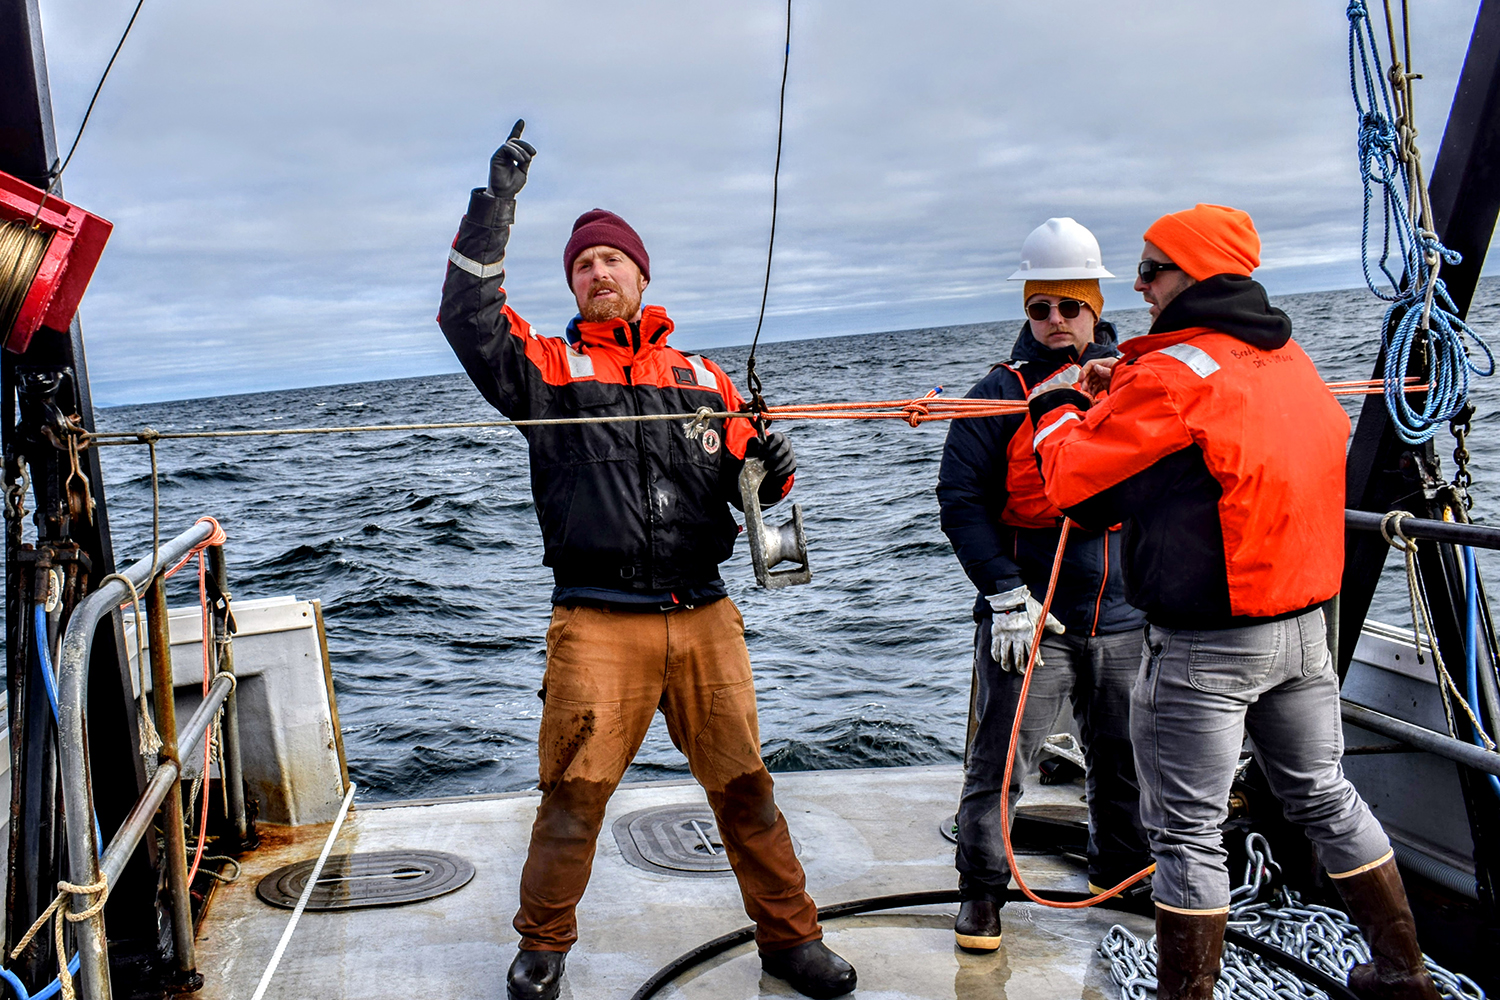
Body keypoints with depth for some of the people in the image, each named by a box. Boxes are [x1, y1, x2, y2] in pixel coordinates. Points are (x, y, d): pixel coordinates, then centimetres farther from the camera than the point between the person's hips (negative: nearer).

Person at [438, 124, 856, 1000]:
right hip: (598, 623, -2)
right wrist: (495, 205, -9)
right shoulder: (552, 365, 10)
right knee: (575, 792, 2)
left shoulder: (700, 376, 18)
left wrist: (768, 465, -5)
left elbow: (743, 480, 19)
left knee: (745, 784, 7)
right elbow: (470, 318, -6)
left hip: (703, 616, 3)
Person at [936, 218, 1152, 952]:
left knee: (1126, 757, 17)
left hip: (1123, 616, 4)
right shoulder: (1000, 395, -3)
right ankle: (981, 887, 17)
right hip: (1030, 618, -3)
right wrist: (1006, 593, -15)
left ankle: (1122, 867, 39)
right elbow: (961, 499, -8)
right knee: (1001, 761, -1)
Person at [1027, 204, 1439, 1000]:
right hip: (1303, 626, 8)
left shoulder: (1171, 374, -17)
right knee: (1324, 794, 21)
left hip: (1203, 649, -8)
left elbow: (1077, 482, -13)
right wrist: (1128, 386, 17)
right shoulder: (1290, 360, 7)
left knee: (1187, 832, 3)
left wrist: (1057, 407, 5)